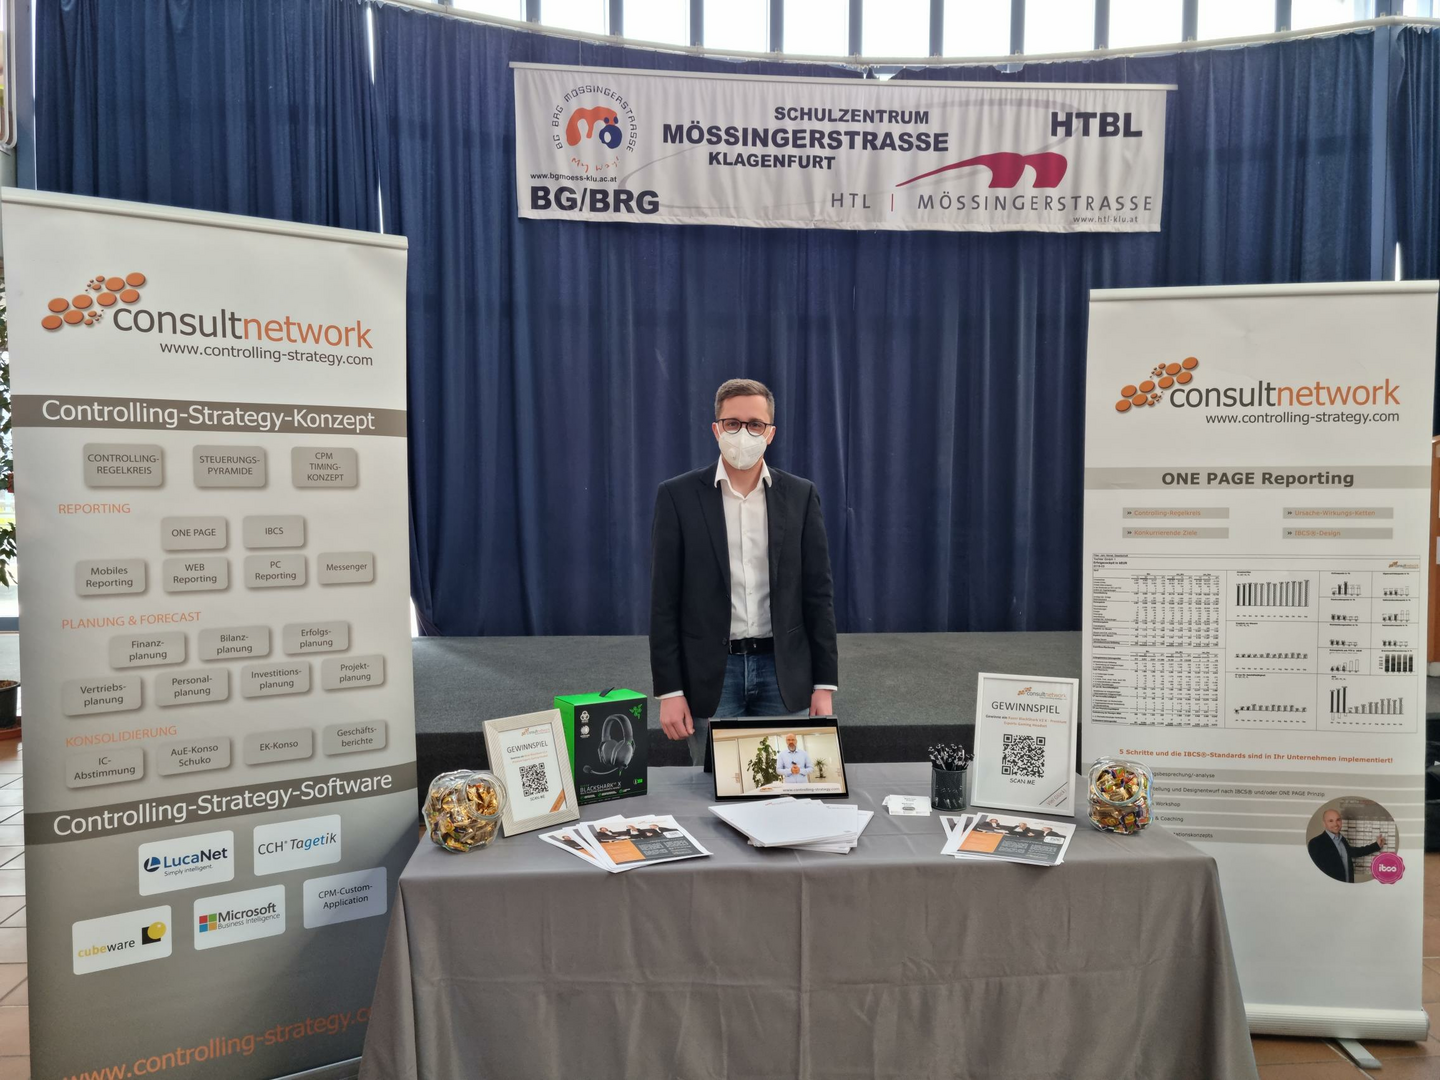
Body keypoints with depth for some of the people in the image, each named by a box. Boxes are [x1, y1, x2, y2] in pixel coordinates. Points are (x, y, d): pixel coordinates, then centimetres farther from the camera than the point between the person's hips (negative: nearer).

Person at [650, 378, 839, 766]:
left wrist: (824, 684, 0)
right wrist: (669, 690, -8)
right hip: (710, 672, -1)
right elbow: (664, 600, -4)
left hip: (782, 671, 2)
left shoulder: (800, 495, 2)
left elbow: (818, 593, 3)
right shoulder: (678, 496, -3)